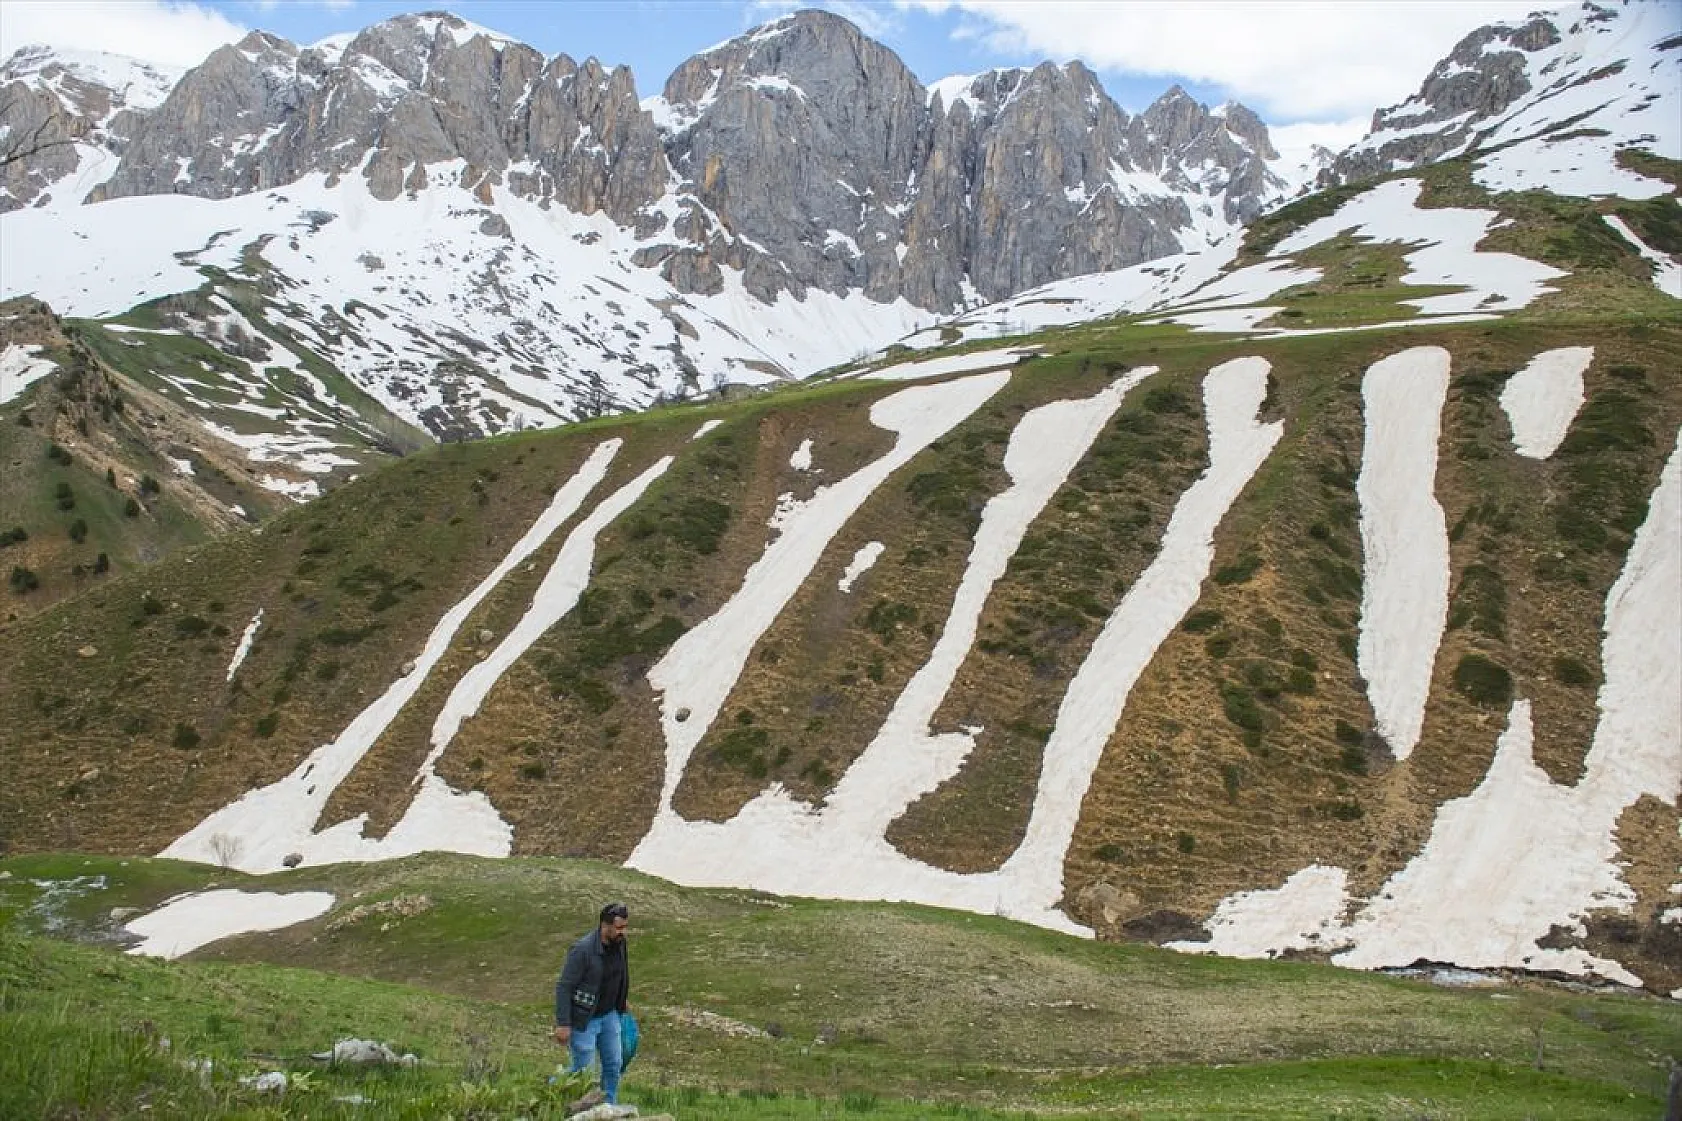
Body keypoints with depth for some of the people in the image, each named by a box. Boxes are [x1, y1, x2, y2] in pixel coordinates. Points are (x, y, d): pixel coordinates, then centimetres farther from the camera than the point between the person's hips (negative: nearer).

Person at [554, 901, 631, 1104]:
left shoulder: (618, 943, -6)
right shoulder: (583, 949, -27)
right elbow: (563, 987, -22)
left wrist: (623, 999, 25)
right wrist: (563, 1025, -22)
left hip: (609, 1015, 7)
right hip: (584, 1019, -7)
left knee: (614, 1065, 14)